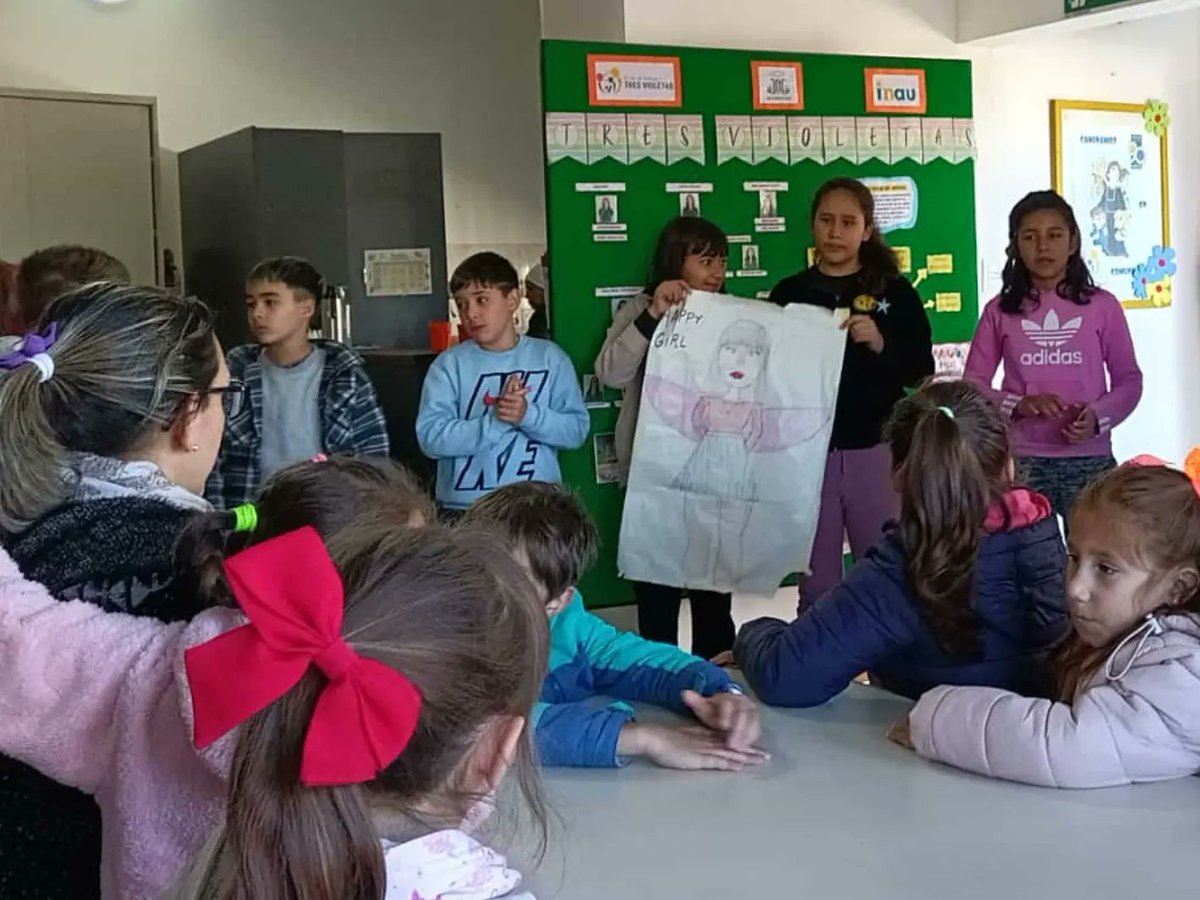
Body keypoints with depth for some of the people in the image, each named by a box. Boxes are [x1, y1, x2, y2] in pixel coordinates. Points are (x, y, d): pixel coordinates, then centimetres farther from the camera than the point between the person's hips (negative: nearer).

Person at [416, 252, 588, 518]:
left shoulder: (550, 358, 2)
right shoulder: (449, 364, -2)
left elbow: (577, 430, -3)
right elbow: (431, 437, -12)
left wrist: (529, 415, -20)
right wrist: (495, 420, -22)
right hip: (463, 509, -1)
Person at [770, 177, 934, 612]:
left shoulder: (895, 292, 4)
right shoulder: (789, 293, 6)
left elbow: (921, 372, -1)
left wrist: (881, 344, -17)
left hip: (876, 452, -1)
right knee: (817, 587, 8)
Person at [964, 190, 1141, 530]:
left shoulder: (1102, 306, 3)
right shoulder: (1000, 311, 4)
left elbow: (1129, 379, 6)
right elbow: (973, 384, 4)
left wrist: (1097, 416, -13)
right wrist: (1019, 405, -14)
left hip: (1090, 460, 0)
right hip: (1022, 462, 0)